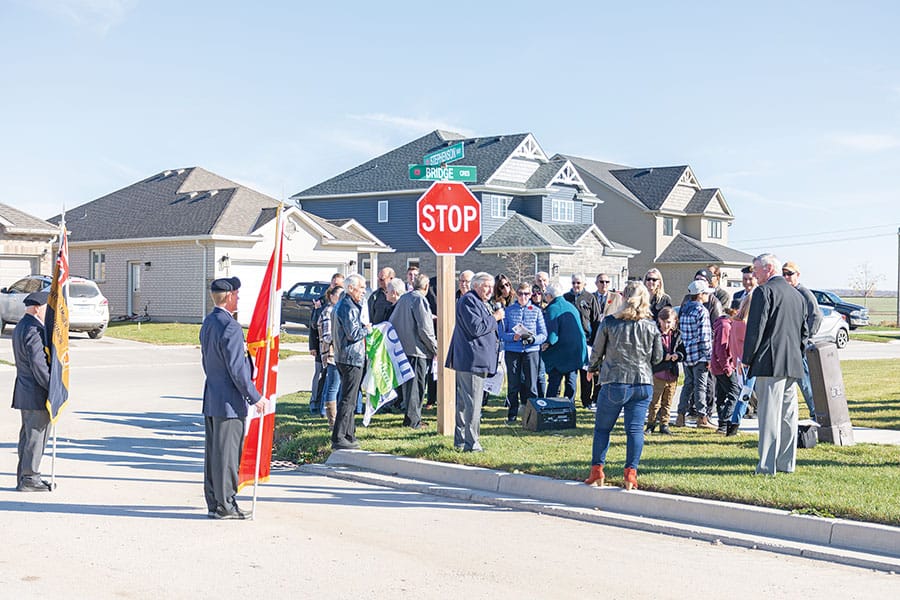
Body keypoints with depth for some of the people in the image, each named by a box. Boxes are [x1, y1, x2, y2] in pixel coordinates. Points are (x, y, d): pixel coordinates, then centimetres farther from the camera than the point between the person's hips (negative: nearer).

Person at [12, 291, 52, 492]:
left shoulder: (20, 327, 14)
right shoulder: (34, 330, -18)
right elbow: (38, 364, -23)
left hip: (24, 391, 11)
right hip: (37, 393, -11)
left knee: (28, 435, 16)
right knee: (35, 436, -3)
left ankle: (25, 476, 23)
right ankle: (29, 478, 3)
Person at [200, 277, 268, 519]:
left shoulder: (208, 323, 11)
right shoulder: (230, 327, -19)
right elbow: (237, 369, -20)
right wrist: (255, 397, -13)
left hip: (211, 399, 10)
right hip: (229, 401, -10)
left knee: (213, 452, 13)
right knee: (227, 453, -3)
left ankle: (214, 503, 20)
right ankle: (225, 506, 3)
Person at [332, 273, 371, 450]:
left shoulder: (340, 305, 16)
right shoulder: (349, 307, -17)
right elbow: (353, 334, -22)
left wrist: (362, 328, 10)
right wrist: (367, 329, -7)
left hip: (342, 357, 11)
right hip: (351, 358, -11)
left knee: (348, 399, 16)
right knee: (348, 400, -8)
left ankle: (349, 435, 23)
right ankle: (338, 438, -7)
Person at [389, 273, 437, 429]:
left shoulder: (402, 298, 10)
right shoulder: (420, 300, -13)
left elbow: (392, 322, 16)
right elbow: (425, 329, -17)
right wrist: (435, 348, -7)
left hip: (402, 346, 8)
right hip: (417, 349, -8)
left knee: (407, 383, 15)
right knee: (416, 385, -1)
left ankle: (410, 416, 22)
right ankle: (413, 420, 2)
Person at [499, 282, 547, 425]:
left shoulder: (536, 311, 8)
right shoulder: (509, 311, 6)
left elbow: (543, 334, 4)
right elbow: (501, 333, 2)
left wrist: (533, 339, -15)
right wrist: (513, 337, -17)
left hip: (531, 350, 0)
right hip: (512, 350, 0)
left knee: (531, 385, 0)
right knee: (513, 385, 2)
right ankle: (512, 415, 11)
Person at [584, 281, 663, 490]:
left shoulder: (609, 322, -5)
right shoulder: (651, 327, 0)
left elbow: (597, 351, 5)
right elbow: (658, 357, 8)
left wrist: (593, 369, 25)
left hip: (614, 382, -1)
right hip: (643, 384, 1)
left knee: (602, 427, 11)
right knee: (635, 429, 3)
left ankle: (597, 470, 12)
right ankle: (631, 473, -2)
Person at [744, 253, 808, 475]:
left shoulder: (764, 292, -8)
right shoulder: (797, 295, 17)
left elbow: (755, 328, -12)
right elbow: (804, 332, 20)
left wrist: (746, 359, -6)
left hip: (770, 363, -8)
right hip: (792, 365, 8)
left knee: (769, 414, -7)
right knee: (788, 414, 11)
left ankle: (767, 465, -7)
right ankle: (787, 463, 17)